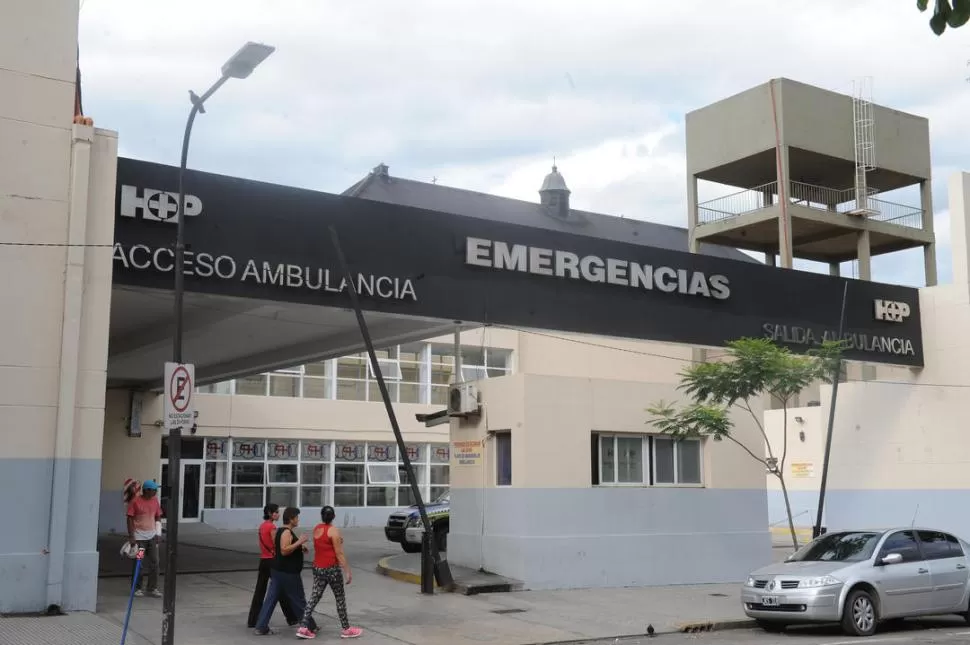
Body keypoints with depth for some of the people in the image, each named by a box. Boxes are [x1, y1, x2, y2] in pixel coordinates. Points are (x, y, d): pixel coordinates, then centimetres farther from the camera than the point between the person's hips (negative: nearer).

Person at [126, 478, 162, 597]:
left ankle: (153, 588, 11)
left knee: (154, 562, 2)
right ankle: (137, 588, 15)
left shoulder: (155, 500, 7)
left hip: (152, 536, 5)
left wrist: (158, 533, 9)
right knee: (138, 564, 2)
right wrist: (131, 537, -11)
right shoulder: (135, 501, -9)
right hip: (139, 537, -5)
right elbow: (130, 519, -8)